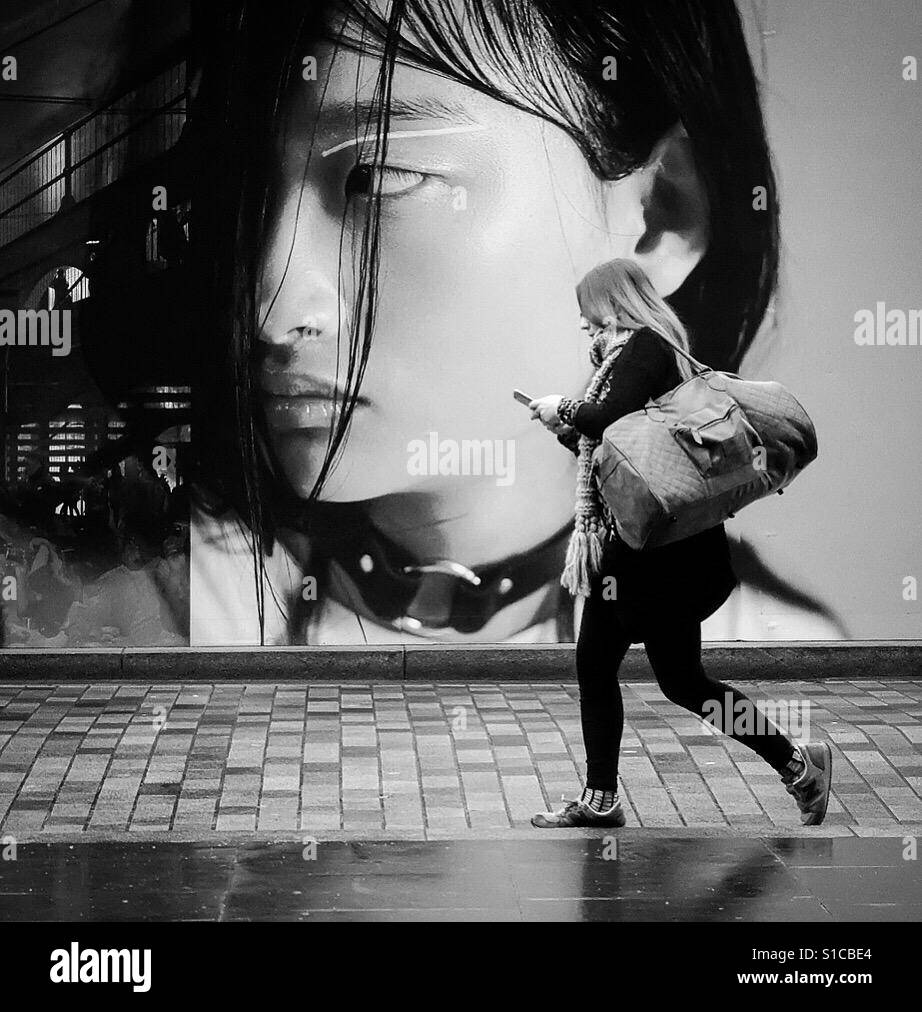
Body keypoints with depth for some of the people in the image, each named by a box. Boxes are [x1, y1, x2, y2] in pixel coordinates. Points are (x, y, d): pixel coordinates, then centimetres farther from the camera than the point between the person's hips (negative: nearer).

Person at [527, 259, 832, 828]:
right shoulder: (644, 349, 16)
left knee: (681, 680, -4)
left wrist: (563, 409, -11)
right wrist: (568, 423, 9)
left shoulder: (643, 348, -14)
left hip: (660, 543, -10)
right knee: (594, 663, 10)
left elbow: (610, 419, -27)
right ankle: (600, 801, 17)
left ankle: (799, 764, 7)